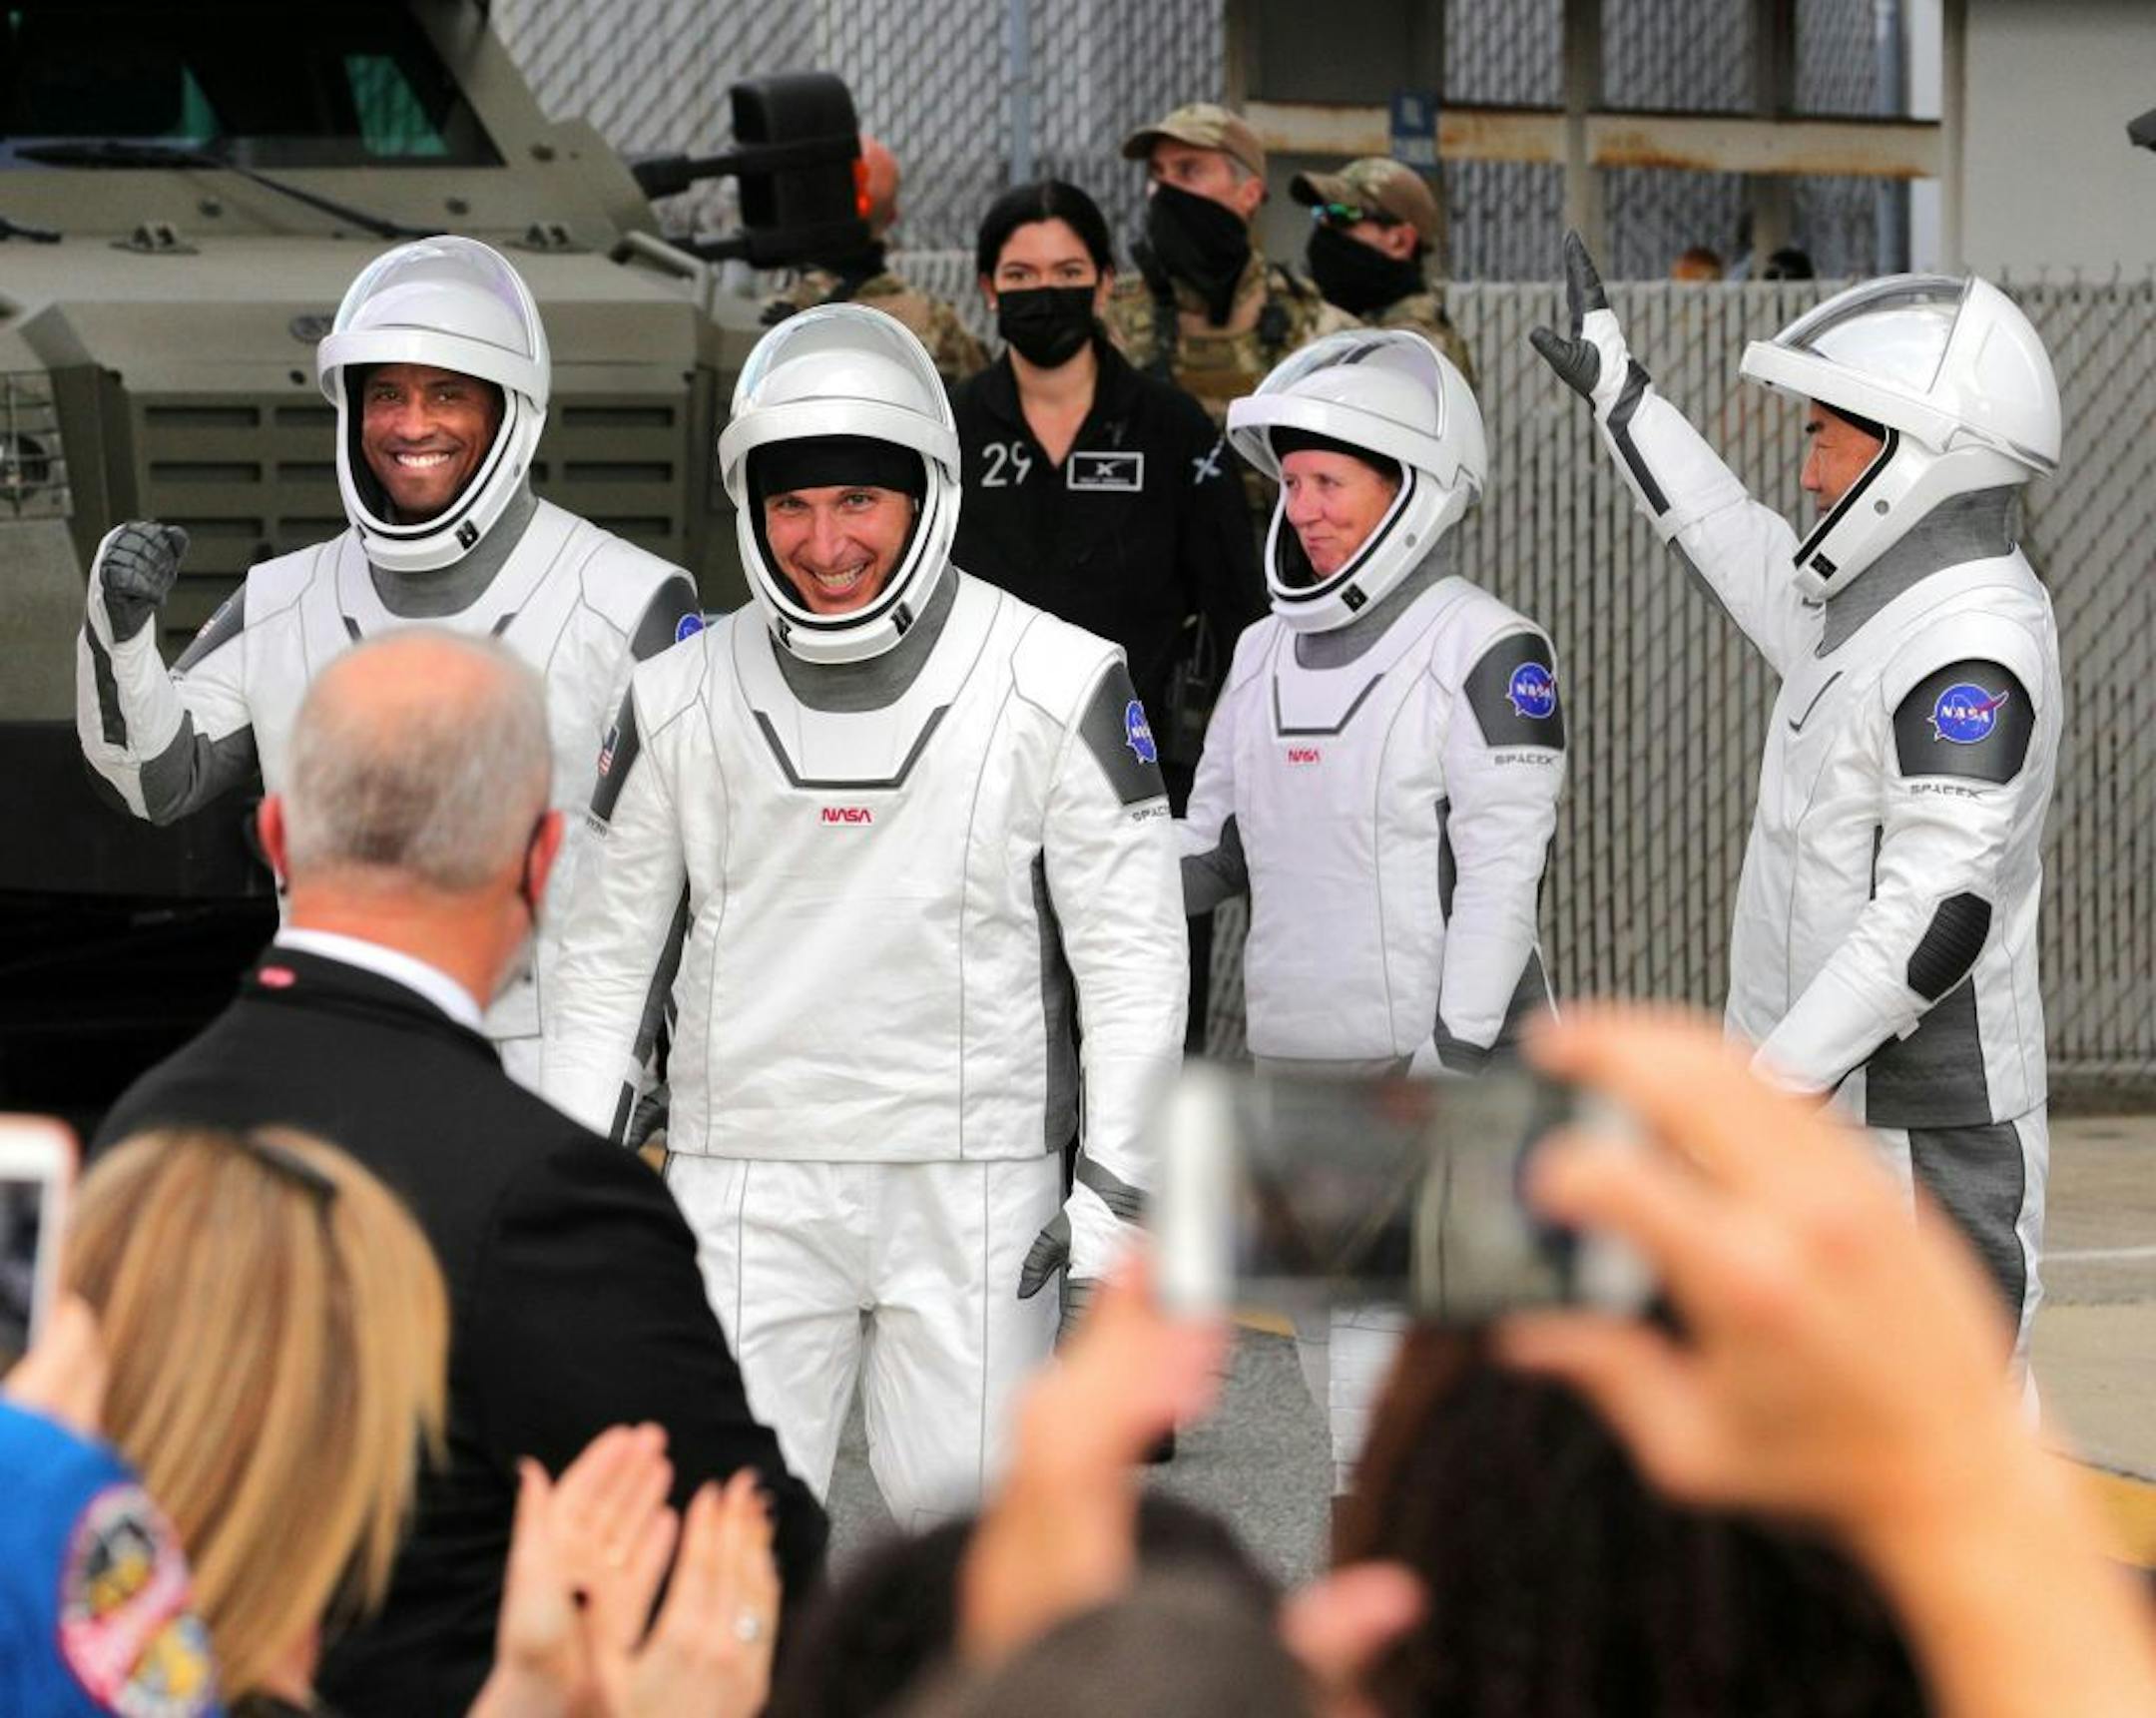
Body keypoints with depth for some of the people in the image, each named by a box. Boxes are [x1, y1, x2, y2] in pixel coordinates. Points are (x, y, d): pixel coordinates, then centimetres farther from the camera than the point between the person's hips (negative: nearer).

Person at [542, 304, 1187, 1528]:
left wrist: (1116, 1185, -5)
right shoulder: (685, 703, 4)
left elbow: (1133, 949, -1)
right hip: (747, 1184, 2)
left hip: (974, 1189, -2)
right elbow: (611, 952, 14)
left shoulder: (1058, 689, -4)